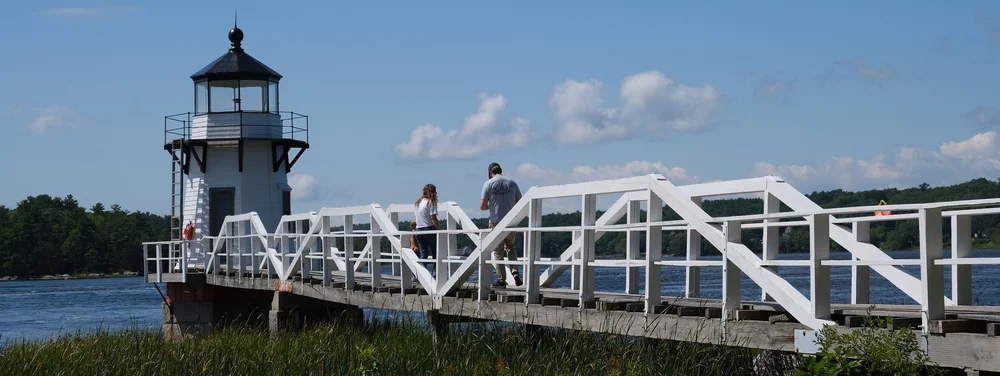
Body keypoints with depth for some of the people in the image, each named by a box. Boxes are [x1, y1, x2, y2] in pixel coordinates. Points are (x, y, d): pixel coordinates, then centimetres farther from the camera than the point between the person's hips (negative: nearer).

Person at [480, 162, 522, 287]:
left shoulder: (488, 184, -5)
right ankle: (515, 272, 2)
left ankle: (501, 279, 4)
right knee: (510, 247, 20)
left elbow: (482, 206, -7)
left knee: (498, 252, 6)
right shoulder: (511, 182, 3)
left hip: (496, 222, -3)